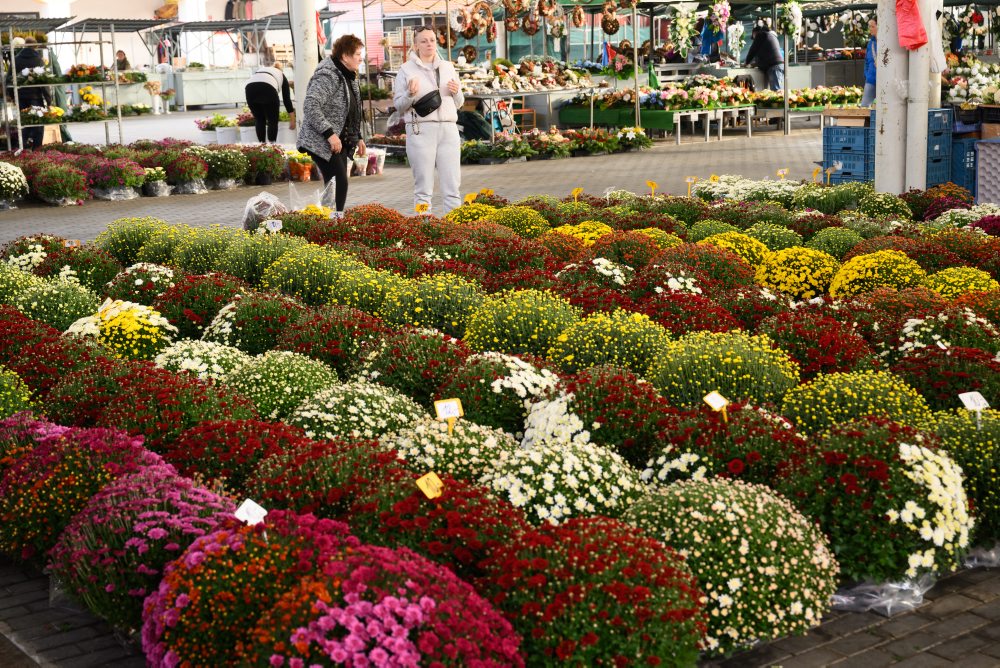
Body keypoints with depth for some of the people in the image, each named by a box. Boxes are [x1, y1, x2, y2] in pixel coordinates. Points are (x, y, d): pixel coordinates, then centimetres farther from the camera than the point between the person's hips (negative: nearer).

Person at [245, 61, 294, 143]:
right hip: (268, 88, -3)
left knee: (259, 120, 18)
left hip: (249, 87, 3)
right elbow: (286, 98, 31)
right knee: (273, 121, 13)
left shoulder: (259, 69, 41)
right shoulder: (281, 75, 33)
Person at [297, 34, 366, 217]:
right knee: (339, 182, -15)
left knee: (339, 182, 7)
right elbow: (310, 106, -25)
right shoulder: (327, 76, -17)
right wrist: (329, 133, -25)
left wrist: (358, 137, 18)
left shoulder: (350, 77, 15)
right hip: (321, 142, -9)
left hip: (340, 141, 10)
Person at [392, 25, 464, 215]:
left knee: (452, 187, 0)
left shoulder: (448, 67, 16)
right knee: (423, 188, -3)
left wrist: (456, 92, 0)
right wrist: (410, 94, -14)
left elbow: (459, 104, 20)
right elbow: (398, 105, 5)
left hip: (448, 129, 3)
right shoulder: (406, 69, 5)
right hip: (421, 130, -3)